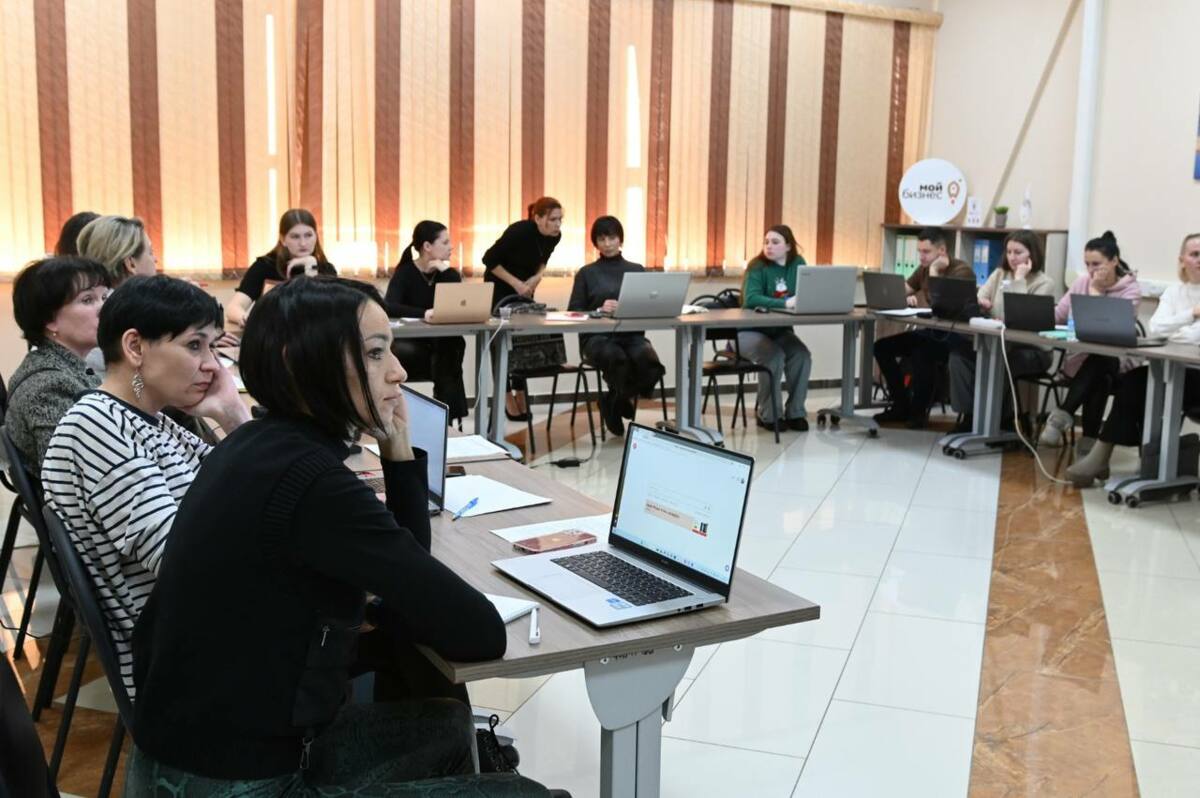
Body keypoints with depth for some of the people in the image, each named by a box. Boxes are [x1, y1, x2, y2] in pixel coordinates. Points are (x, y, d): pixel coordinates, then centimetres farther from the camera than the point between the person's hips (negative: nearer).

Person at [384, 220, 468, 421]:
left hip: (442, 344, 3)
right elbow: (389, 307, -27)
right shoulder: (405, 272, -7)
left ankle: (448, 416, -25)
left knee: (456, 344, -30)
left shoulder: (449, 273, 6)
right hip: (410, 342, -3)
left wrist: (445, 272, -16)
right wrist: (424, 313, -41)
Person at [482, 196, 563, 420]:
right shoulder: (519, 231, -30)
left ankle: (520, 393, 9)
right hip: (500, 286, -5)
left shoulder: (554, 236, -12)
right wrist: (515, 283, -24)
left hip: (525, 288, 6)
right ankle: (507, 396, 3)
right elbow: (489, 260, -22)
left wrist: (537, 277, -11)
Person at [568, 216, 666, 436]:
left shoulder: (637, 270, 18)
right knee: (617, 359, -39)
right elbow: (573, 313, 4)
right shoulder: (586, 273, 11)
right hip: (597, 336, -2)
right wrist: (599, 310, -13)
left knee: (650, 363, -33)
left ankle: (616, 402, -3)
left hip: (632, 334, 2)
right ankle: (620, 402, -5)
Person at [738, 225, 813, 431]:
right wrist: (785, 303, -41)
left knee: (802, 355, -23)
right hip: (750, 331, -4)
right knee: (774, 356, -31)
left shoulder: (798, 263, 1)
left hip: (780, 330, 4)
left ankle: (794, 413, -10)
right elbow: (750, 299, -31)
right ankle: (768, 415, -14)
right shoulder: (757, 266, -15)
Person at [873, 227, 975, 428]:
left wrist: (934, 272, -17)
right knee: (882, 347, -6)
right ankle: (901, 406, 1)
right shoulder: (924, 269, 10)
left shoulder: (961, 271, -13)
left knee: (921, 353, -36)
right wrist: (906, 298, -10)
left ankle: (919, 410, -18)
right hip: (930, 331, 8)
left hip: (955, 336, -8)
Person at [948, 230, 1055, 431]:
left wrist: (1019, 279, -13)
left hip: (1031, 350, -5)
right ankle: (969, 415, -19)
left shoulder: (1044, 283, -4)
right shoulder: (999, 274, 14)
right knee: (959, 353, -22)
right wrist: (980, 304, -18)